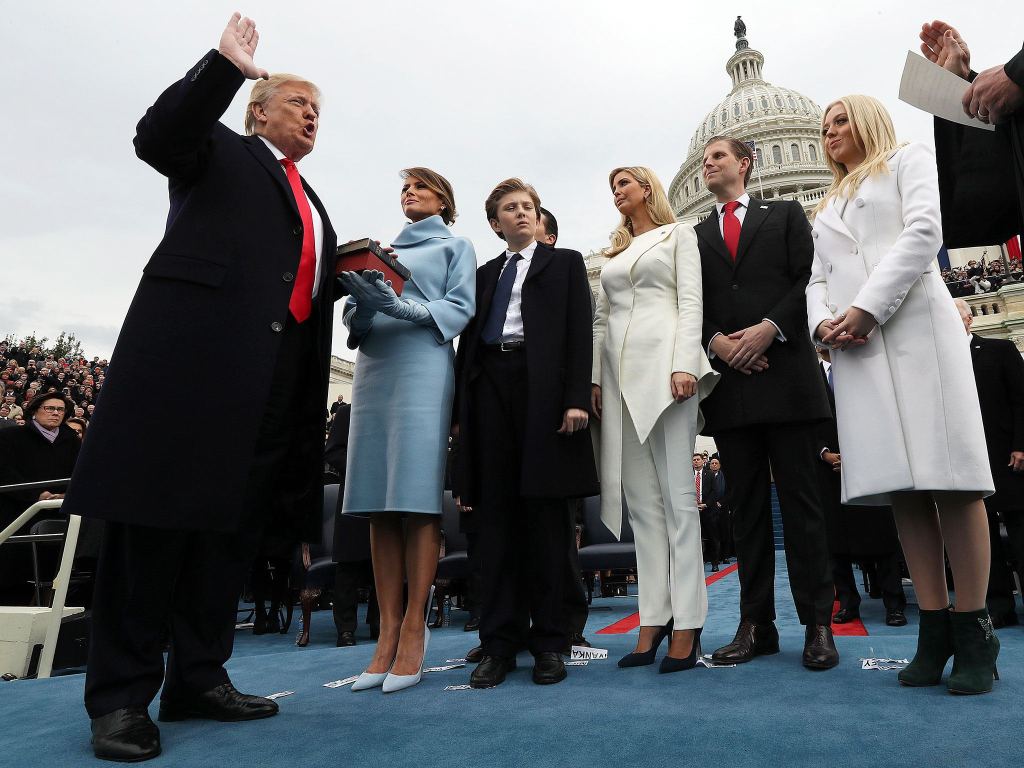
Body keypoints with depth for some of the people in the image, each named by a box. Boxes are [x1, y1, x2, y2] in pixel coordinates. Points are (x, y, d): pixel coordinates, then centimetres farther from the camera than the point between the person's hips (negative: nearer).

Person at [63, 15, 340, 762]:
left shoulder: (311, 202, 29)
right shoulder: (220, 151, 13)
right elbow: (157, 136, -8)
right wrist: (225, 65, -10)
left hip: (278, 371, 7)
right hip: (198, 344, -7)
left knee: (234, 522, 6)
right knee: (158, 510, -5)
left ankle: (199, 677, 16)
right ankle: (121, 694, 3)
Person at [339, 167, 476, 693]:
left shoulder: (454, 245, 15)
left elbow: (460, 309, 0)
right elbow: (354, 315, 19)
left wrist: (399, 306, -15)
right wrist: (363, 306, -5)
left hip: (423, 369, -5)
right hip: (373, 370, 5)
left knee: (417, 499, -10)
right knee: (378, 504, -1)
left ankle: (413, 632, -5)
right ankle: (387, 634, 3)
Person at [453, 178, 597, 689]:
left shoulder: (565, 263, 15)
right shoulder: (484, 274, 23)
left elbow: (579, 331, 3)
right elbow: (468, 341, 17)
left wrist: (577, 397, -11)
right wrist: (460, 410, 7)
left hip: (543, 388, -3)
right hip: (490, 386, 3)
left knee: (545, 513, -2)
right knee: (495, 514, 0)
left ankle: (548, 641, 6)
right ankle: (499, 642, 6)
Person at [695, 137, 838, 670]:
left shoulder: (785, 214, 15)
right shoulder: (695, 236, 19)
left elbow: (808, 279, 2)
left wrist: (769, 327, -13)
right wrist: (716, 341, -8)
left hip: (785, 373, -2)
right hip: (728, 381, 2)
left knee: (800, 500, -1)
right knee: (746, 506, 4)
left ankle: (817, 625, 7)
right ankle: (756, 625, 10)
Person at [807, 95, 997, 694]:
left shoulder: (910, 160, 15)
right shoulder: (828, 208, 29)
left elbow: (924, 230, -3)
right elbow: (818, 279, 18)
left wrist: (868, 308, -13)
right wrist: (824, 322, -4)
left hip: (916, 327, -4)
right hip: (854, 348, 5)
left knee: (948, 474, -9)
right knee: (900, 485, -1)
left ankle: (975, 633, -3)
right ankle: (935, 631, 2)